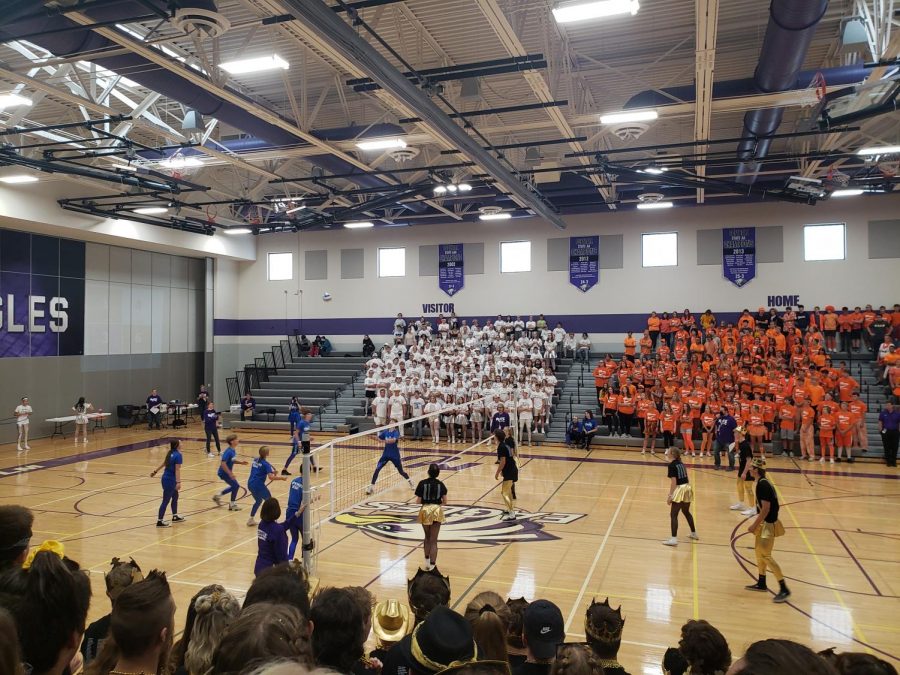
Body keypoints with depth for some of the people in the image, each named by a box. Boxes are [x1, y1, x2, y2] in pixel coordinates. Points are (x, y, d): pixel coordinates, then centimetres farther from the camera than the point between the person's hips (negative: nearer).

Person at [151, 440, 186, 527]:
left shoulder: (171, 453, 6)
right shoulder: (178, 455, -19)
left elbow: (164, 463, 19)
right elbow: (177, 470, -25)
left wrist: (155, 471, 32)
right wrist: (178, 482, -29)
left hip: (166, 478, 9)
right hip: (170, 480, -9)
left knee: (175, 496, 21)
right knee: (166, 501, -1)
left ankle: (175, 516, 33)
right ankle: (159, 521, 5)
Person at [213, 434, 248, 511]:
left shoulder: (233, 450, 0)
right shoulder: (228, 451, -27)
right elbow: (223, 463, -30)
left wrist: (241, 462, 1)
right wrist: (230, 474, -27)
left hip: (227, 472, 9)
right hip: (224, 472, -9)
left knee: (234, 486, 17)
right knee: (236, 485, -4)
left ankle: (218, 495, 31)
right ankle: (232, 504, 12)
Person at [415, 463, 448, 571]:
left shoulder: (422, 483, -8)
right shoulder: (441, 484, -3)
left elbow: (418, 501, -7)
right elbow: (444, 501, 0)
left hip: (425, 511, 0)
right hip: (437, 511, 0)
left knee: (427, 537, 22)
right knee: (433, 540, 3)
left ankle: (427, 561, 28)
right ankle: (432, 565, -2)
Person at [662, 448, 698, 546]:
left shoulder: (672, 465, -11)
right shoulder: (681, 463, 11)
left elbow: (673, 482, -16)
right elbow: (685, 478, 16)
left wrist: (670, 495, -15)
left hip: (680, 490, -8)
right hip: (687, 488, 8)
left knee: (673, 515, -5)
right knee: (686, 512, 26)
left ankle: (674, 539, -10)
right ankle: (694, 533, 40)